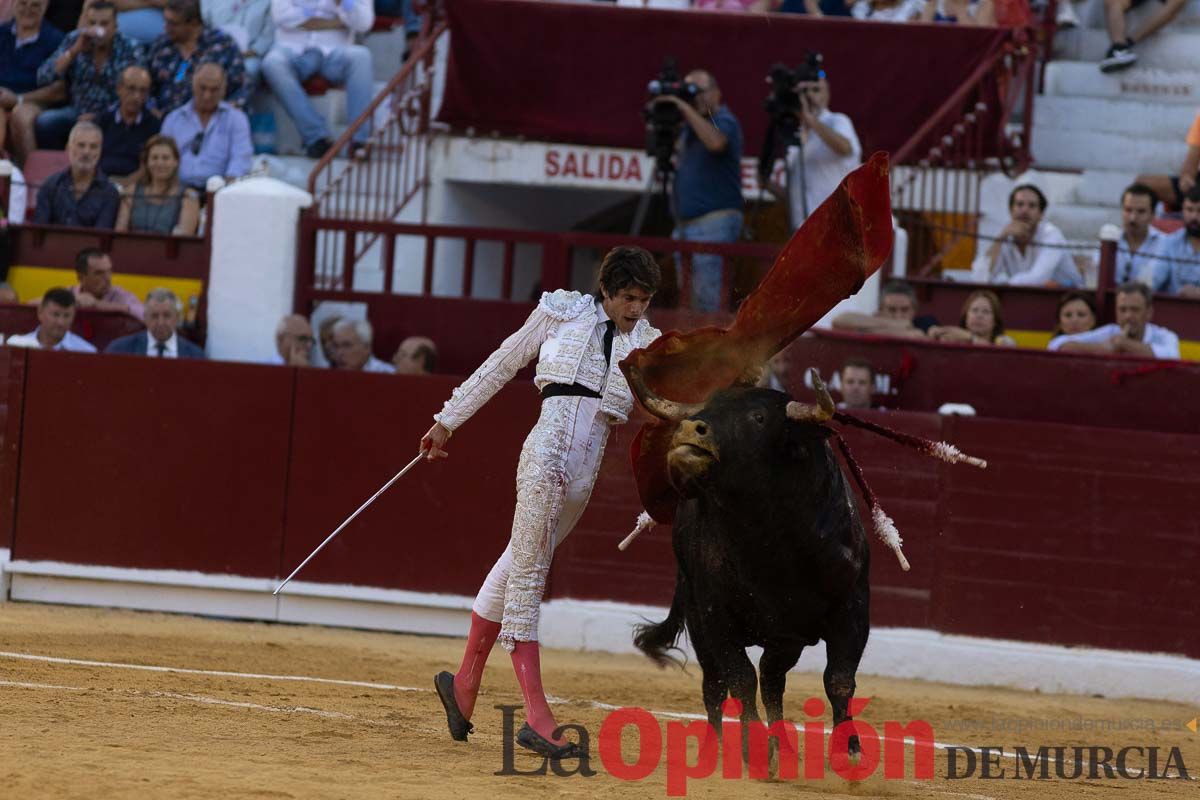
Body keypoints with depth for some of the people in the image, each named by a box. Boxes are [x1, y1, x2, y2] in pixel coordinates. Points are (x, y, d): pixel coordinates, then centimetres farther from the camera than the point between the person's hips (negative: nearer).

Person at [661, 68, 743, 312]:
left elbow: (715, 142, -28)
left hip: (714, 222, -9)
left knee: (707, 299, -14)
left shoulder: (724, 121, -6)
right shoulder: (689, 127, 21)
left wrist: (686, 108, -24)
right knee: (689, 301, 8)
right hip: (686, 225, 9)